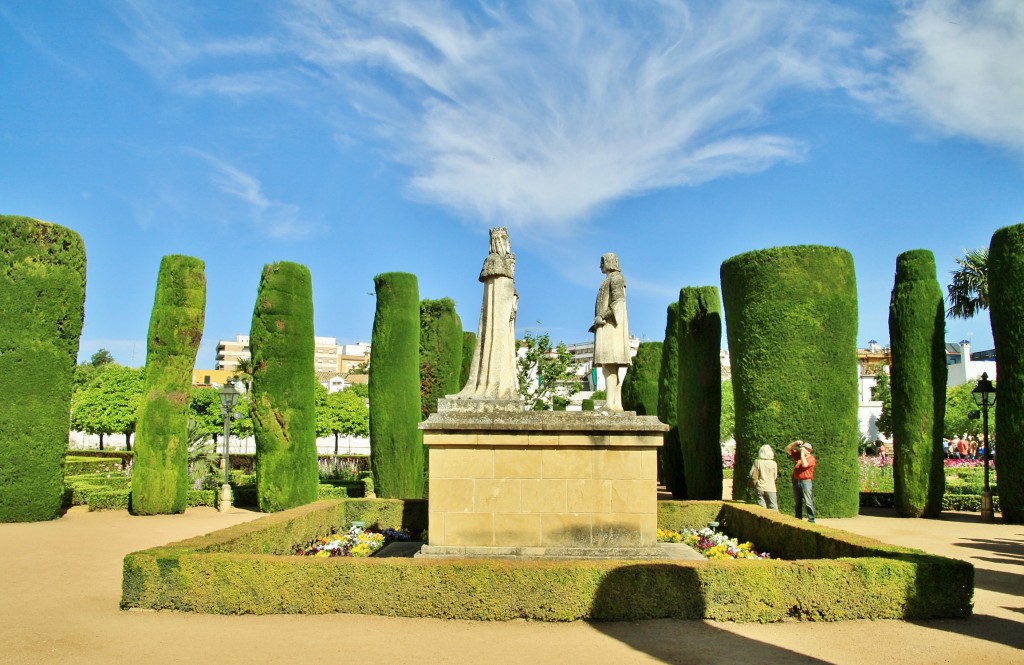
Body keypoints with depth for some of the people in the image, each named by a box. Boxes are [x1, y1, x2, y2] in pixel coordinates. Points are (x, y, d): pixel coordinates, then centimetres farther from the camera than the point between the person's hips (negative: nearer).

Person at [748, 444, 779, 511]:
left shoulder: (757, 462, -5)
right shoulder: (773, 463, -4)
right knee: (773, 509, 4)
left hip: (760, 488, 0)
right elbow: (775, 477, 6)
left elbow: (752, 475, -4)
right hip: (770, 488, 0)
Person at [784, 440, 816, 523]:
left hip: (806, 481, -6)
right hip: (796, 481, 6)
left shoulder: (811, 458, -4)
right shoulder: (798, 455, 13)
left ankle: (811, 520, -8)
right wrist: (795, 443, 0)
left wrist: (802, 453, -13)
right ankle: (798, 519, 18)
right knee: (797, 503, 11)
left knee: (808, 502, -10)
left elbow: (804, 464, -22)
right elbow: (787, 449, 14)